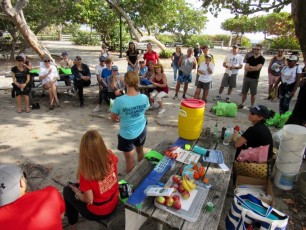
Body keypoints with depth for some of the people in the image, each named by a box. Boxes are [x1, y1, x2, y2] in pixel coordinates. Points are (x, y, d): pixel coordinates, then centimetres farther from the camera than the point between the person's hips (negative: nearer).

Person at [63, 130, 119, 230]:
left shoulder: (86, 173, -30)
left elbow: (89, 200, -18)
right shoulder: (111, 157, -18)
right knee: (79, 185, 24)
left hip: (96, 212, -5)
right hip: (114, 203, 5)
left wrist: (76, 191, -1)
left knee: (67, 190, 16)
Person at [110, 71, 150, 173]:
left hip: (127, 134, -4)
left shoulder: (119, 101, -26)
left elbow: (113, 118, -11)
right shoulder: (144, 98, -16)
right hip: (141, 131, 5)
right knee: (140, 151, 32)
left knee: (130, 161, 14)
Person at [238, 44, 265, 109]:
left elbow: (257, 68, -18)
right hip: (247, 77, 4)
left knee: (253, 94, 5)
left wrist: (250, 67, -5)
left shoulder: (262, 59, -5)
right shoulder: (250, 58, 8)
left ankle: (252, 106, 15)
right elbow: (246, 68, -3)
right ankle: (242, 104, 22)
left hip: (254, 79, -4)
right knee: (244, 92, 10)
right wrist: (253, 68, -15)